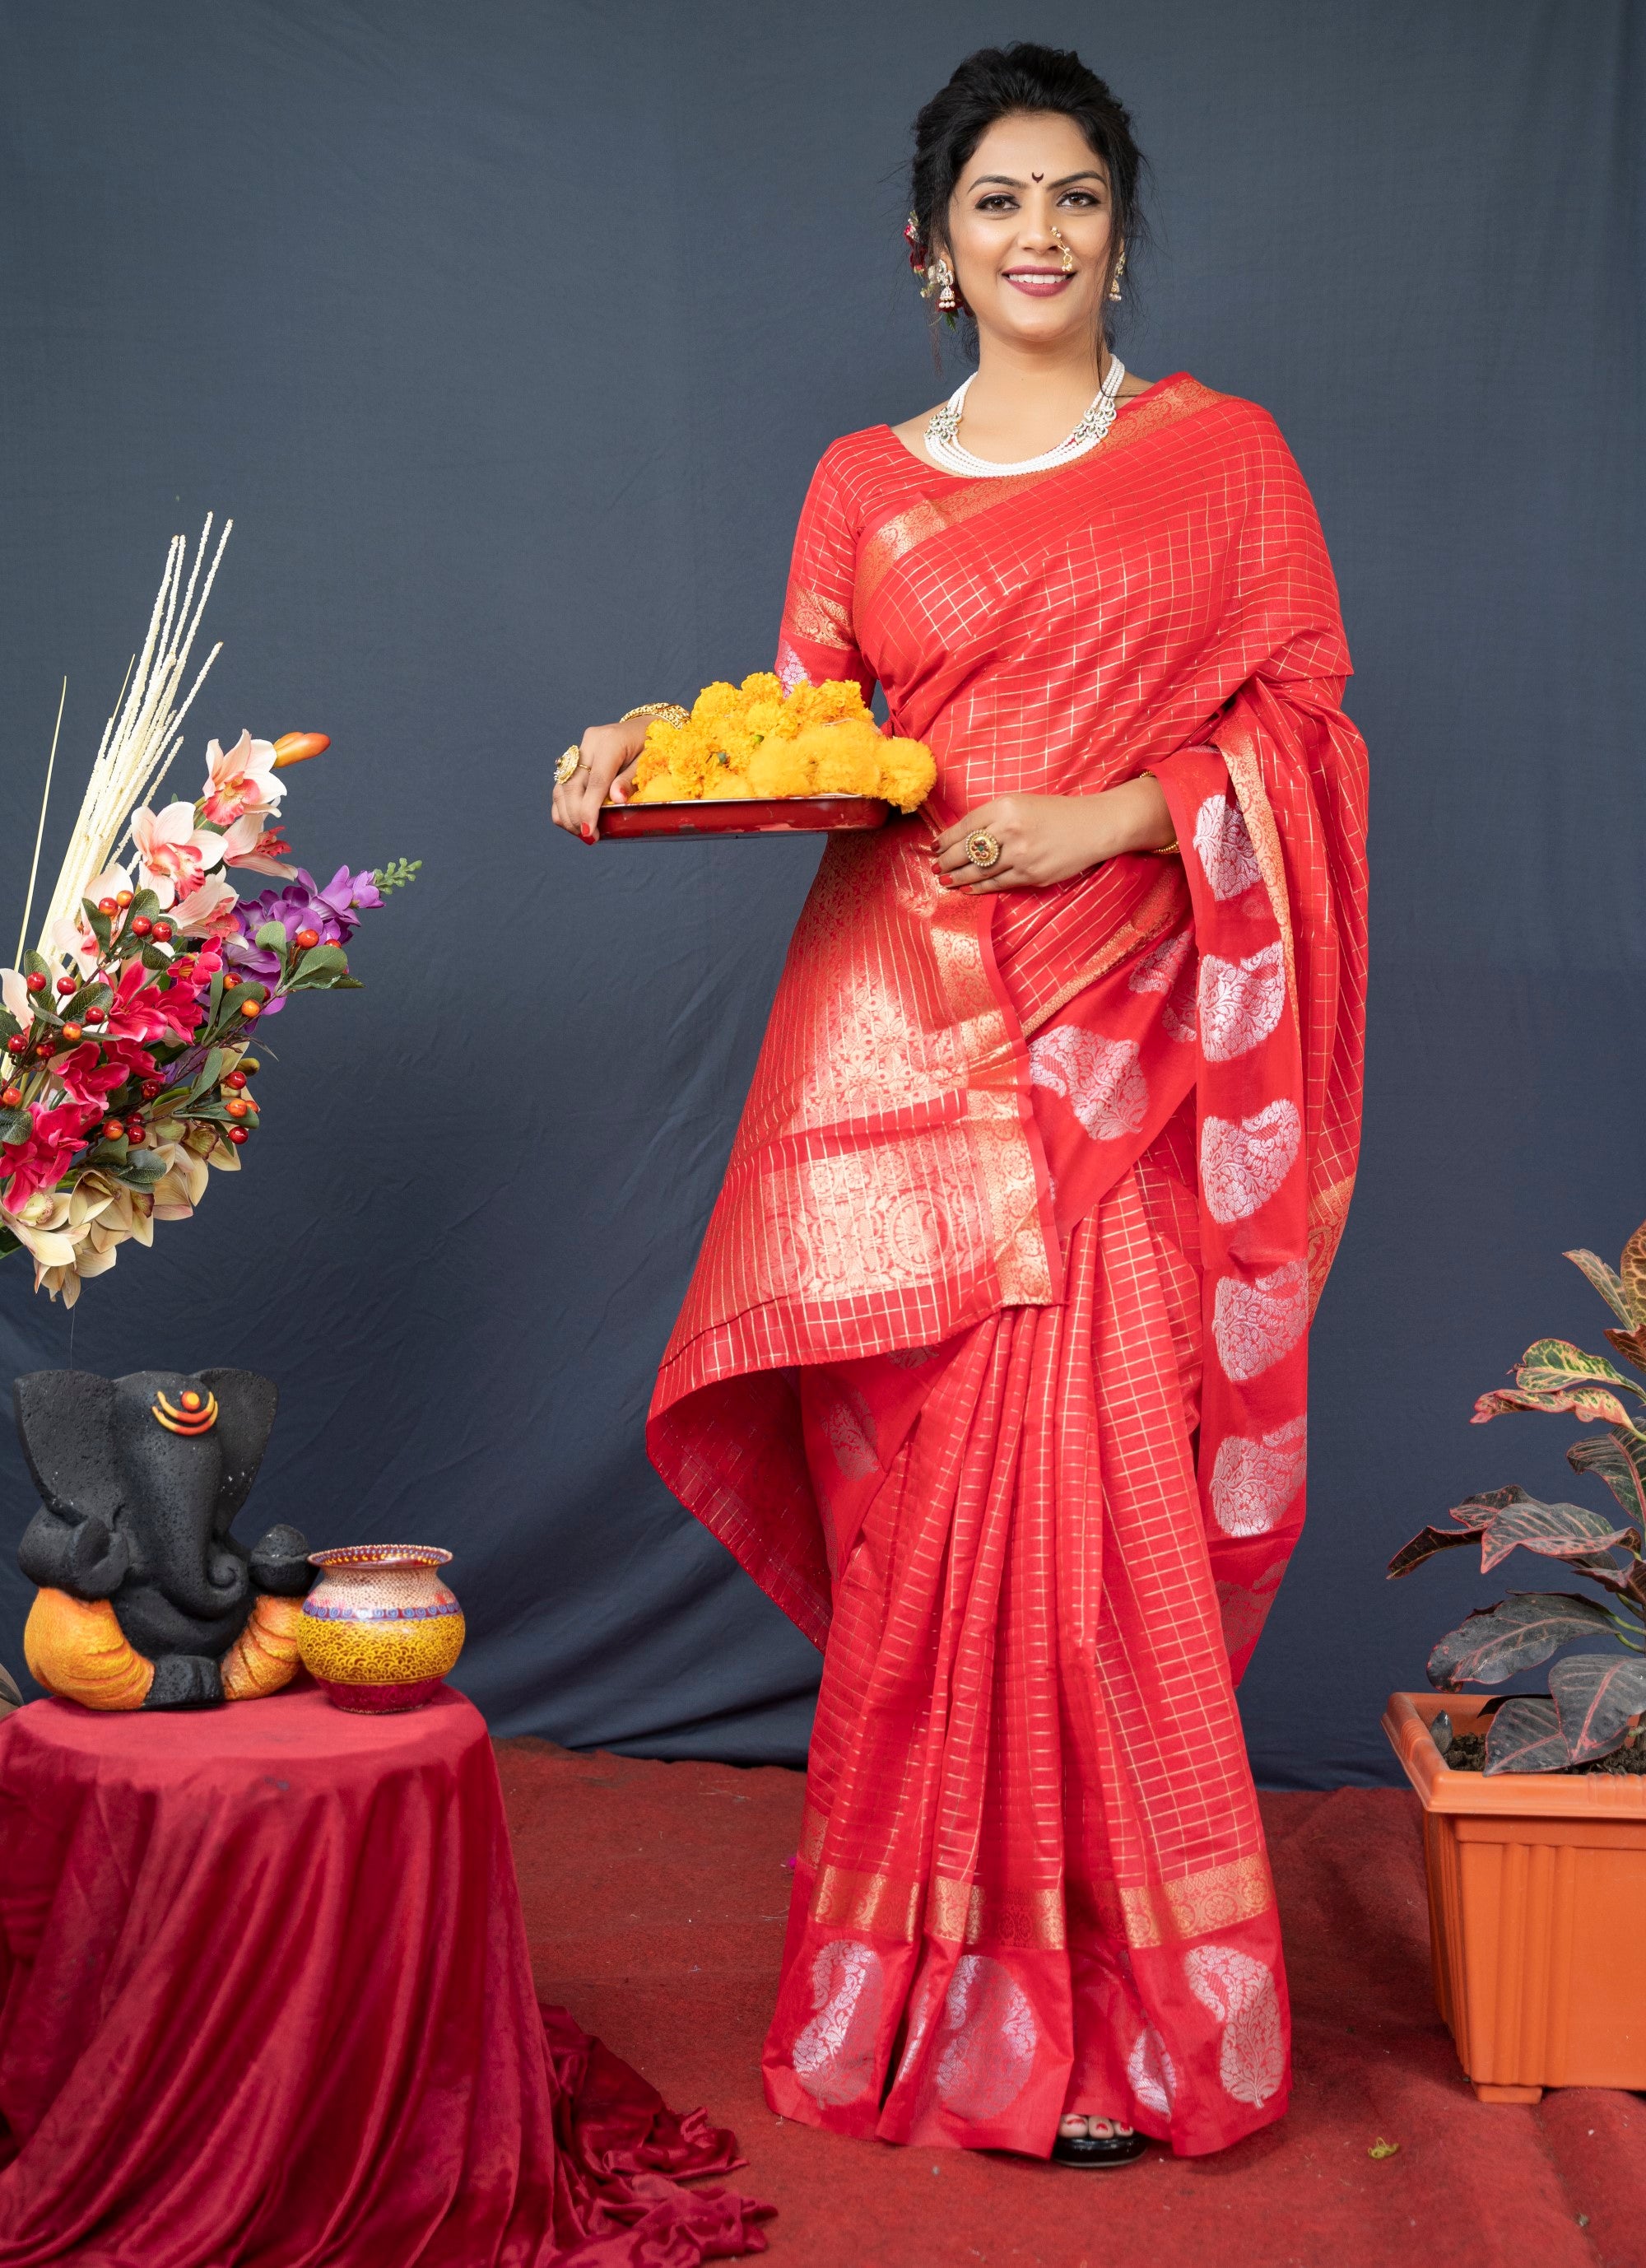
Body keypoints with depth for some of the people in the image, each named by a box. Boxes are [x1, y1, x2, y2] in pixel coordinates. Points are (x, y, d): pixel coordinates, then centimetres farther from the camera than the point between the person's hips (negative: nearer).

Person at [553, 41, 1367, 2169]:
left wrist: (1113, 817, -10)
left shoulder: (1220, 453, 11)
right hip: (909, 1031, 2)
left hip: (1127, 1035, -1)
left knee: (1102, 1497, -8)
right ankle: (937, 1989, 12)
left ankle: (1118, 2009, 5)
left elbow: (1304, 722, 5)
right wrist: (658, 764, -8)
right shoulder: (865, 482, 14)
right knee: (920, 1502, -1)